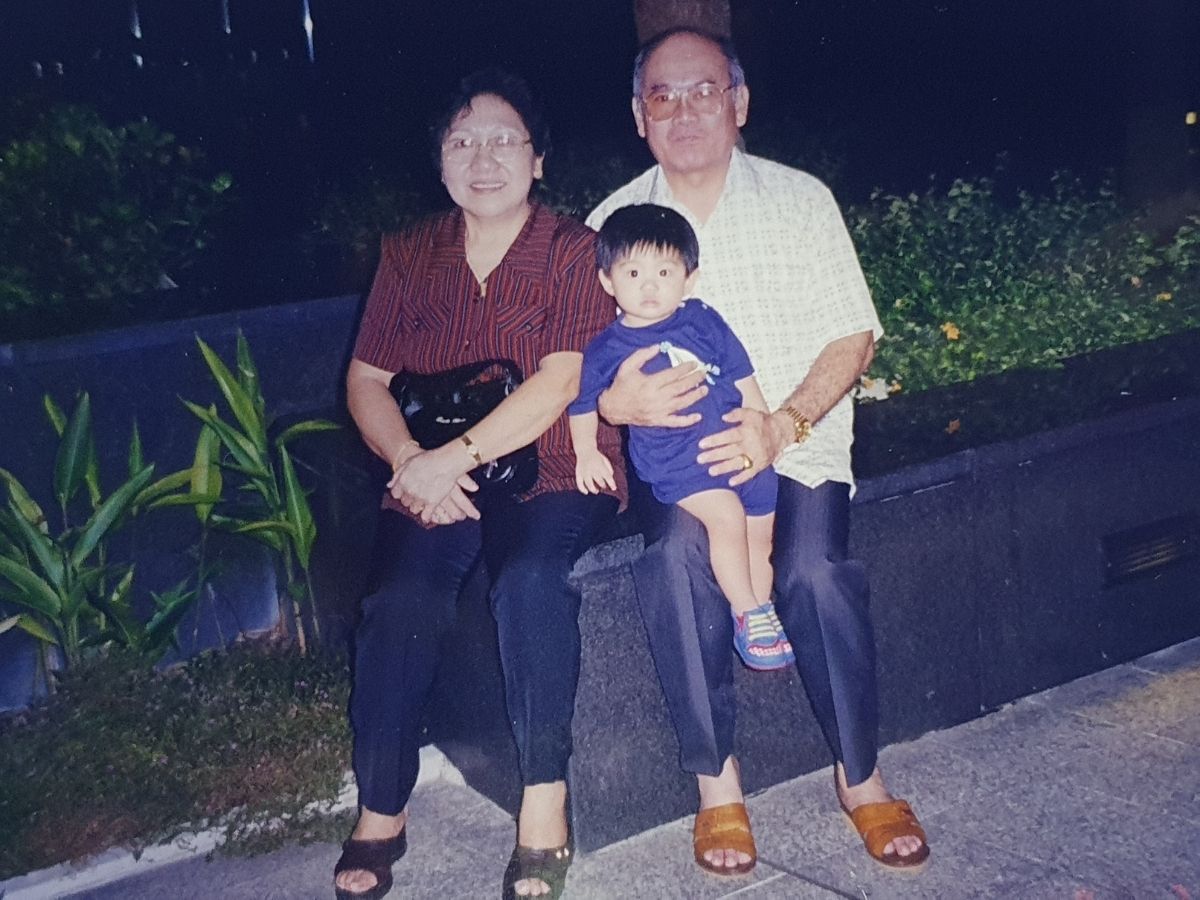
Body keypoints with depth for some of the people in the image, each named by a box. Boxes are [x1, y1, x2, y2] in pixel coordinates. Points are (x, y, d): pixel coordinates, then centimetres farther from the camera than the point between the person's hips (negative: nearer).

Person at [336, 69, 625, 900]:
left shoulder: (573, 251, 0)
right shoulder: (410, 256, 12)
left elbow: (558, 385, -12)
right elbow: (367, 379, 8)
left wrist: (454, 456, -20)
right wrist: (410, 462, -11)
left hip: (553, 474, -2)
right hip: (435, 477, 3)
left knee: (530, 581, -33)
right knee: (404, 599, -25)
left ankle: (545, 802, -19)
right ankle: (380, 814, -10)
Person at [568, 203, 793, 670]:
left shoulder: (704, 322, 5)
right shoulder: (606, 350, 0)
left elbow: (743, 377, 12)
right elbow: (583, 404, 13)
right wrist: (586, 452, 4)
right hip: (674, 462, -4)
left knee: (761, 527, 4)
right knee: (726, 514, -25)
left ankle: (763, 610, 27)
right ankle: (746, 613, -8)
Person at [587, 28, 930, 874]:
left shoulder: (800, 199, 2)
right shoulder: (612, 223, 5)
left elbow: (852, 336, -1)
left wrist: (786, 424, -18)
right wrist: (617, 401, -20)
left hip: (798, 438, 0)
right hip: (675, 450, 1)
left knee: (815, 567, -28)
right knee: (676, 553, -31)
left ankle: (862, 775, -5)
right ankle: (717, 780, -14)